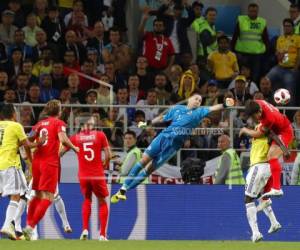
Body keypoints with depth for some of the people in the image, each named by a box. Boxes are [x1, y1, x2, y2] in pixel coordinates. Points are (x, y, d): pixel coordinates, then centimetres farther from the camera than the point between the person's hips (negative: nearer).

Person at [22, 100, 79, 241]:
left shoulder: (40, 124, 14)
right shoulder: (59, 123, 0)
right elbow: (63, 140, -17)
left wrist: (30, 157, 20)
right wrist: (74, 148, 0)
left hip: (37, 161, 6)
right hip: (50, 163, -6)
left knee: (37, 195, 19)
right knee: (48, 198, -7)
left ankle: (28, 225, 16)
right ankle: (30, 227, -19)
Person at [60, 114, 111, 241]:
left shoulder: (75, 137, 3)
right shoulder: (100, 135, -1)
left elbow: (60, 152, 3)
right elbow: (108, 155, -5)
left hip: (83, 176, 2)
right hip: (98, 175, -2)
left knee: (87, 200, 23)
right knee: (102, 202, 12)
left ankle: (85, 230, 7)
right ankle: (102, 234, 3)